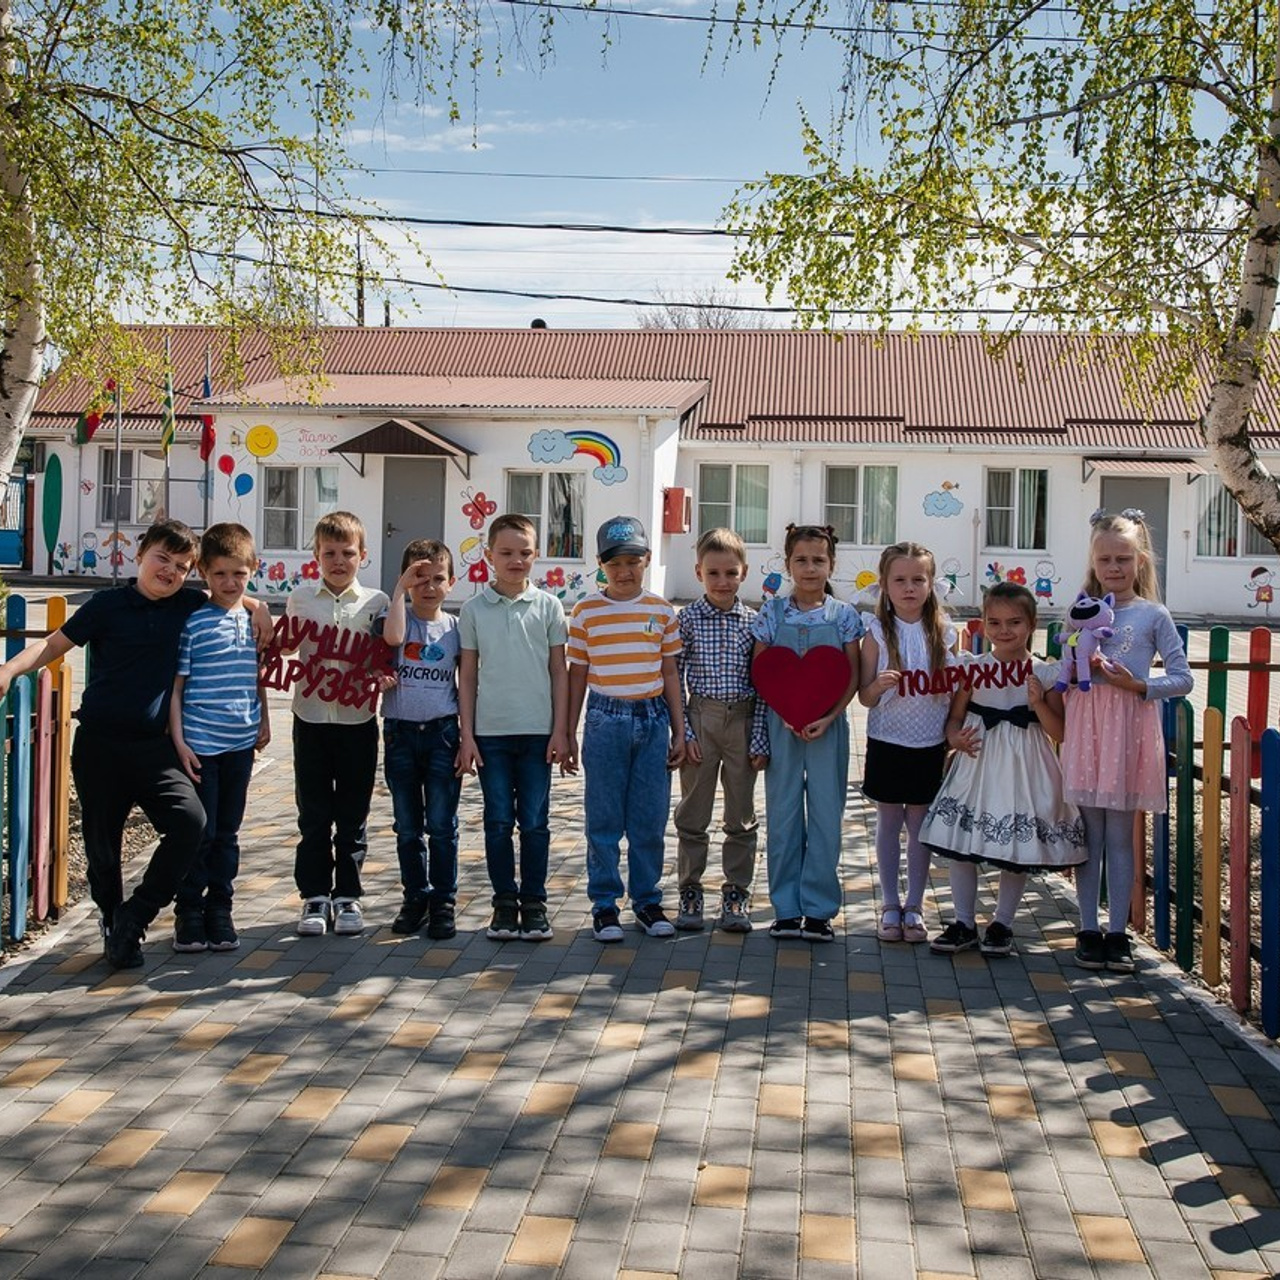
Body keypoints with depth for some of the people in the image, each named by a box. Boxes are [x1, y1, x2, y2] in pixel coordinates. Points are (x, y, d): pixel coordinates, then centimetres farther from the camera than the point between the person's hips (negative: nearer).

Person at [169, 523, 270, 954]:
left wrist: (264, 719, 14)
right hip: (199, 744, -4)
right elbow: (175, 687, -7)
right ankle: (189, 915, 14)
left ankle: (220, 911, 22)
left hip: (241, 743, 4)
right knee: (199, 832, 1)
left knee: (227, 833, 12)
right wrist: (179, 741, -11)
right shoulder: (191, 623, -8)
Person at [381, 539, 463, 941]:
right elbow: (393, 637, -26)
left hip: (442, 732, 0)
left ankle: (442, 902, 11)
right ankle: (415, 897, 23)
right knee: (407, 826, 10)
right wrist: (400, 589, -17)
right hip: (400, 732, 1)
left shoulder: (455, 627, 3)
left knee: (442, 825, 1)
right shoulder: (400, 616, 1)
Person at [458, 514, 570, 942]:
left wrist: (561, 731, -1)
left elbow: (559, 671, 4)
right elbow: (468, 675, 5)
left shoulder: (548, 606, 2)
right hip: (491, 731, 0)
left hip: (538, 731, 0)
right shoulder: (475, 609, 3)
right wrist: (467, 735, 0)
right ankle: (505, 903, 16)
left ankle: (534, 903, 15)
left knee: (535, 822, 4)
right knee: (498, 822, 5)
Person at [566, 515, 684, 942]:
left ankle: (647, 900, 20)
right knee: (604, 820, 4)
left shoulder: (661, 610, 6)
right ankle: (604, 904, 14)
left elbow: (669, 673, 10)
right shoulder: (586, 611, 1)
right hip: (605, 719, -1)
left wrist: (679, 731, 8)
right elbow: (577, 674, 6)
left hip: (652, 719, 2)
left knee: (650, 819, 7)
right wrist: (569, 733, 6)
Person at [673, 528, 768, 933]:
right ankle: (690, 891, 20)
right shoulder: (687, 619, -2)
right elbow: (675, 677, -1)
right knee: (693, 812, 7)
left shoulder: (753, 622, 1)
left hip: (743, 721, 1)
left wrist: (759, 739, -4)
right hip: (701, 719, -1)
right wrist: (682, 731, -7)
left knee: (741, 815, 9)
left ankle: (737, 893, 20)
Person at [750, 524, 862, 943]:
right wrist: (786, 715, -12)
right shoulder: (773, 612, 1)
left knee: (826, 815, 2)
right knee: (783, 815, 5)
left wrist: (828, 718, -12)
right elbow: (760, 671, 1)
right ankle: (786, 909, 13)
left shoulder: (843, 615, 1)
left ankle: (818, 908, 11)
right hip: (781, 724, 0)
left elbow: (853, 676, 1)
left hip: (828, 726, 0)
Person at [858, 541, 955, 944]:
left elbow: (956, 690, 7)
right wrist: (878, 685, -26)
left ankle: (914, 907, 20)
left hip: (930, 746, 1)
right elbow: (865, 697, -4)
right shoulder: (878, 632, -4)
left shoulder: (943, 631, 0)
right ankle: (890, 906, 20)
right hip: (887, 742, -1)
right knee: (889, 823, 8)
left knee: (921, 826, 8)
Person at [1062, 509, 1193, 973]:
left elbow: (1183, 678, -1)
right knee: (1090, 834, 6)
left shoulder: (1153, 615, 0)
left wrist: (1138, 685, -15)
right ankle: (1088, 930, 14)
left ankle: (1117, 932, 12)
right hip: (1086, 726, 2)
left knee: (1120, 835, 4)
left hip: (1130, 727, -2)